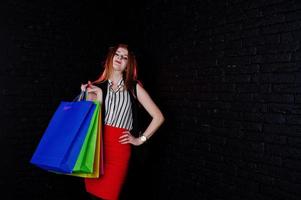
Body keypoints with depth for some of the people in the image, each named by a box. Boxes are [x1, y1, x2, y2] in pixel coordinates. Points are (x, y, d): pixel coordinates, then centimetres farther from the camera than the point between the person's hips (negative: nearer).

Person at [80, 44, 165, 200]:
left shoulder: (134, 87, 7)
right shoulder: (97, 87, 9)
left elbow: (158, 117, 5)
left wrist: (140, 140, 4)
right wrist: (94, 96, -12)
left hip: (119, 148, -1)